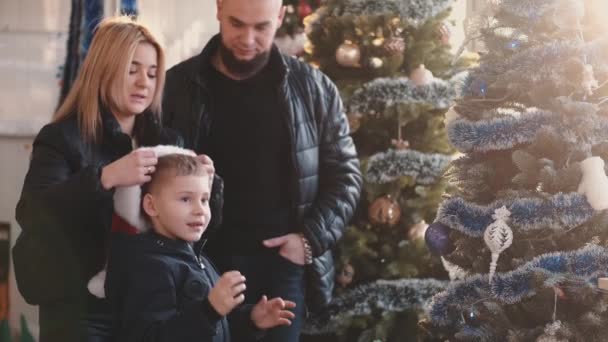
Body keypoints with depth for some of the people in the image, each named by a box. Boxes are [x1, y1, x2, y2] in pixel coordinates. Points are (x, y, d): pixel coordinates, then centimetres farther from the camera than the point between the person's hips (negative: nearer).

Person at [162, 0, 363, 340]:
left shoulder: (313, 88, 4)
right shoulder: (178, 86, 2)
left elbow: (345, 173, 7)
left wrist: (312, 238, -6)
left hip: (285, 261, 0)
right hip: (205, 262, 0)